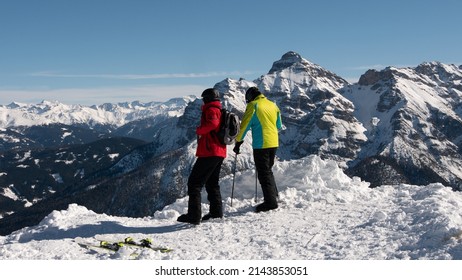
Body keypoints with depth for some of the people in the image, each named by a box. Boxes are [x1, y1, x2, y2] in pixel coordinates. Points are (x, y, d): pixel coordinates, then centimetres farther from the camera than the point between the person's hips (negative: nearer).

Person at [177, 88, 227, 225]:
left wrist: (199, 130, -15)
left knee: (194, 182, -8)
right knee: (212, 183, 20)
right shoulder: (220, 111, 20)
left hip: (209, 152, -10)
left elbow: (213, 123, -29)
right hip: (220, 153, 10)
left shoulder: (211, 110, -9)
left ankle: (194, 216, -12)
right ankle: (216, 212, 21)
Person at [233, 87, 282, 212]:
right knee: (268, 170, 21)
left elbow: (244, 126, -7)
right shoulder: (273, 105, 12)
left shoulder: (253, 106, -7)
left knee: (264, 173, 0)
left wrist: (238, 142, 1)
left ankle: (270, 201, 0)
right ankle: (274, 195, 24)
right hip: (274, 143, 7)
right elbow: (279, 126, 20)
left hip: (261, 145, -7)